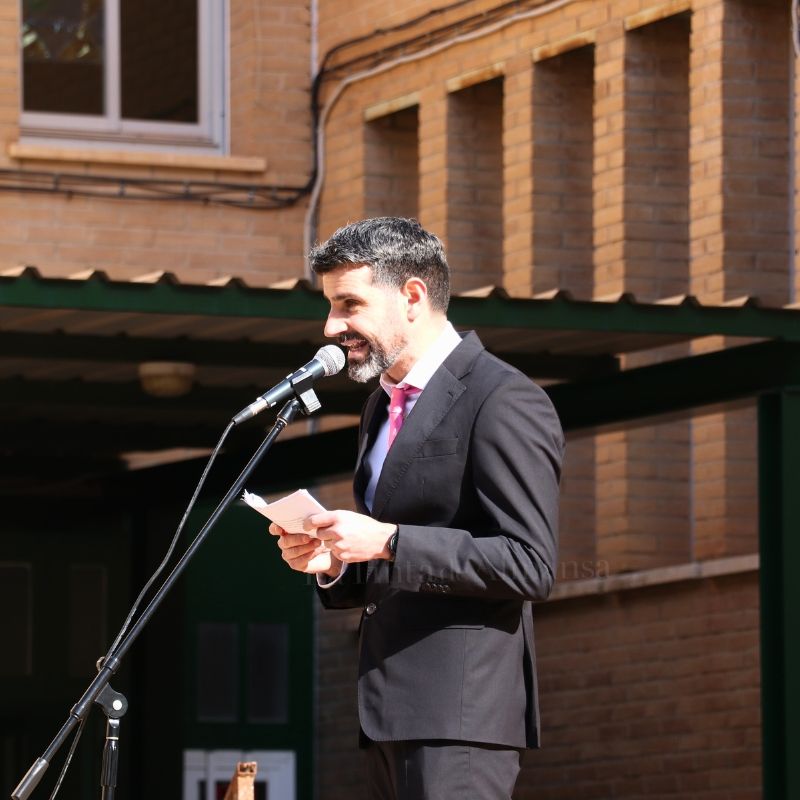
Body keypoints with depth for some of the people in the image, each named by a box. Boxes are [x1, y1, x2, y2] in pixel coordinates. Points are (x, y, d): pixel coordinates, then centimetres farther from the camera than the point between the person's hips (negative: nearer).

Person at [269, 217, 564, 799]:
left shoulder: (505, 402, -9)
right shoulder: (383, 408, 20)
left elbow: (530, 565, -17)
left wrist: (386, 542, -19)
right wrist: (333, 563, 6)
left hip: (460, 712, -9)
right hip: (393, 710, 9)